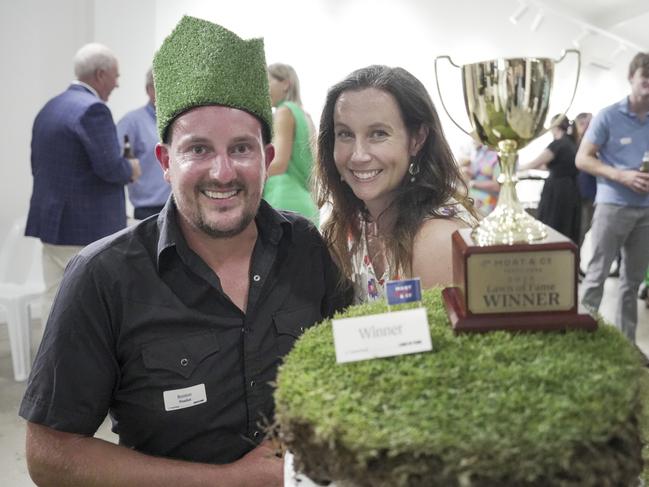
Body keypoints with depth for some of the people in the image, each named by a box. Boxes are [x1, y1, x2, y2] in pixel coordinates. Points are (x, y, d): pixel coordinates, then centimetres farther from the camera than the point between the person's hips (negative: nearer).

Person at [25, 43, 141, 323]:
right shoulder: (93, 109, -15)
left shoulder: (49, 108, 13)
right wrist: (131, 169, -2)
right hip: (88, 227, -9)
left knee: (55, 300, 11)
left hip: (51, 221, 9)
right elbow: (110, 167, -21)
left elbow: (38, 166, 16)